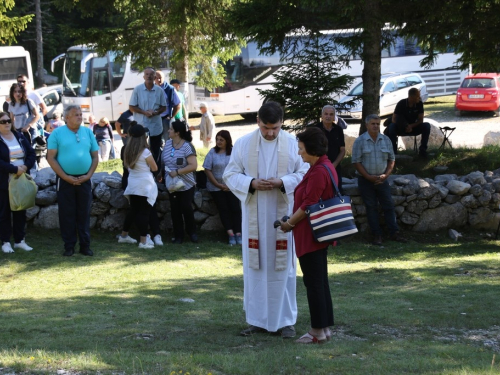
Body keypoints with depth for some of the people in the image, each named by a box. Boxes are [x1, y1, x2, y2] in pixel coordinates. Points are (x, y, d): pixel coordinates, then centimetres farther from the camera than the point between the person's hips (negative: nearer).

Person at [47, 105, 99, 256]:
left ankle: (85, 245, 12)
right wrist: (66, 177, -12)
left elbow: (95, 156, 9)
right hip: (65, 180, -3)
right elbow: (51, 158, -7)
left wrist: (88, 175, -4)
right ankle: (69, 246, 9)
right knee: (67, 214, 2)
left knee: (84, 214, 6)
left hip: (84, 180, 3)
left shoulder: (88, 132, 7)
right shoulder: (57, 133, -3)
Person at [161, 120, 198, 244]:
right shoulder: (168, 143, 3)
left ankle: (192, 232, 18)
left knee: (186, 208, -3)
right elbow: (163, 160, 15)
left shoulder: (187, 147, -17)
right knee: (175, 210, 6)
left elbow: (193, 166, -22)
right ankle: (178, 236, 14)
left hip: (186, 184, -6)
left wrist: (177, 172, -25)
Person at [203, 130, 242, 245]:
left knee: (235, 209, -11)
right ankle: (230, 234, -13)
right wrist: (218, 185, -7)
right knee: (223, 209, -8)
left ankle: (238, 234, -13)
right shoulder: (212, 152, -1)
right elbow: (207, 170, -2)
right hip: (216, 187, 0)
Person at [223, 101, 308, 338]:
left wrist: (283, 182, -18)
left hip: (283, 214, -1)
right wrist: (251, 183, -14)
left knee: (282, 266, 2)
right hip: (254, 215, 2)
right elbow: (230, 174, 3)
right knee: (254, 266, 5)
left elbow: (304, 174, -1)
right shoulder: (243, 144, 2)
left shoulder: (293, 144, -1)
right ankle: (257, 320, 13)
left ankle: (285, 320, 9)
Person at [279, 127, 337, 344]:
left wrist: (290, 223, -8)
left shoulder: (318, 172, -20)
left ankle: (318, 331, 2)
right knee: (321, 281, 15)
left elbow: (308, 205, -21)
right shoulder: (327, 167, 12)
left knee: (313, 283, -3)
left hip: (311, 235, -10)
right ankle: (325, 327, 20)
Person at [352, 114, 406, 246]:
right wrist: (369, 177, -14)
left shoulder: (386, 140, 5)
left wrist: (386, 175, -6)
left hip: (382, 179, 3)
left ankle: (394, 233, 4)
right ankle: (377, 235, 4)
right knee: (371, 208, 0)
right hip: (366, 180, -3)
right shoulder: (360, 141, -6)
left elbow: (391, 160, 10)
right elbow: (356, 162, -8)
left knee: (389, 205, 0)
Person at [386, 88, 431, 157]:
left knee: (427, 126, -25)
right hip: (401, 129, -2)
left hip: (413, 127, 2)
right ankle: (393, 150, -21)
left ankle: (422, 149, -16)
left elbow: (420, 120, -8)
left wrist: (411, 126, -28)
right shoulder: (401, 104, -16)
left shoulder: (419, 104, -10)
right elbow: (393, 119, -15)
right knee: (391, 127, -34)